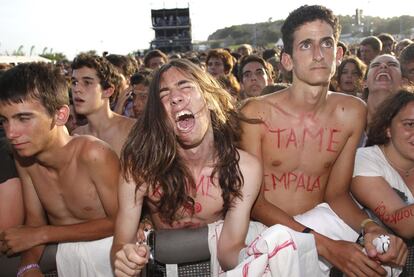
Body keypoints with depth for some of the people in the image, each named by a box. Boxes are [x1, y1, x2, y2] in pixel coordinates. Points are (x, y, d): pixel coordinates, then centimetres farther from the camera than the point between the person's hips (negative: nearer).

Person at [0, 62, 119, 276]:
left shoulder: (93, 154, -23)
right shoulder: (24, 156, -5)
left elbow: (120, 221, -15)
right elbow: (34, 219, 3)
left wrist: (41, 235, -15)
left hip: (103, 252, -4)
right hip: (61, 254, 4)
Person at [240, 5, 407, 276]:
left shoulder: (353, 112, -1)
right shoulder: (256, 113, -13)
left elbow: (336, 194, 4)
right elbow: (255, 202, -14)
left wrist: (369, 226, -18)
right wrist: (323, 244, -25)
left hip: (319, 222, 3)